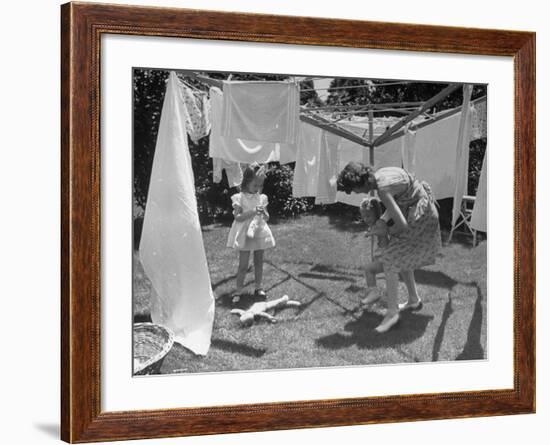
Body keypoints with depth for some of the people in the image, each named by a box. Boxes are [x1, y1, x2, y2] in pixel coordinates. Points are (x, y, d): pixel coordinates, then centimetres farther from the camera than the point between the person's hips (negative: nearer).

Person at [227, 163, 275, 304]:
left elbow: (266, 218, 8)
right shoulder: (240, 198, -9)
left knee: (259, 262, 11)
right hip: (245, 234, -4)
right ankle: (238, 291, 7)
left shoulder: (261, 198, 4)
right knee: (243, 265, -2)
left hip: (259, 232, 4)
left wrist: (263, 213, -14)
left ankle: (258, 288, 23)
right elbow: (237, 217, -15)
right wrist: (252, 211, -23)